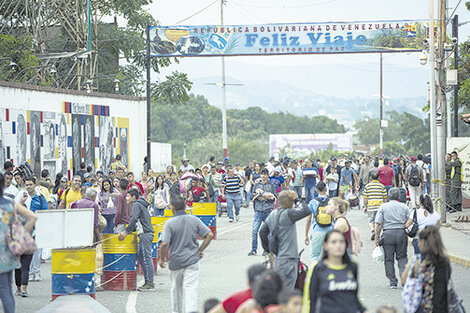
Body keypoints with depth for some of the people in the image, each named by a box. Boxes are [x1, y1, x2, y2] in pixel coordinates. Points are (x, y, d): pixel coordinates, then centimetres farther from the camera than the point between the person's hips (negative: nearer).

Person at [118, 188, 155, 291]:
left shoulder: (137, 205, -7)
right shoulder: (140, 205, 23)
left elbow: (134, 219, -19)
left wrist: (126, 232, -16)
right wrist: (128, 231, 17)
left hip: (145, 234, -10)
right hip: (146, 234, 10)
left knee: (146, 258, -9)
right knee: (142, 259, 12)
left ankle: (150, 284, -10)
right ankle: (147, 282, 13)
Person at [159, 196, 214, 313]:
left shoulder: (170, 223, -11)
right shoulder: (194, 220, -1)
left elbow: (164, 244, -18)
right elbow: (209, 235, -1)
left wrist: (162, 259, -4)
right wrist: (200, 250, 9)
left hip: (175, 261, -1)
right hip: (192, 260, 1)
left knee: (176, 288, 18)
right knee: (191, 287, -5)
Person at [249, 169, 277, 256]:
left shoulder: (271, 185, 7)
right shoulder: (257, 184, 14)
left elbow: (274, 197, 1)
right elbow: (253, 195, 8)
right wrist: (259, 197, -11)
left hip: (268, 210, -1)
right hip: (258, 210, 2)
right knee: (254, 230, -7)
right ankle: (254, 249, 0)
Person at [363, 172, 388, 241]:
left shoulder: (367, 186, 1)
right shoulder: (382, 186, 3)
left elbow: (365, 198, 2)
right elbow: (385, 198, 4)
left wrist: (365, 207, 10)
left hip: (370, 207, -1)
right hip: (380, 206, 1)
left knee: (370, 220, 10)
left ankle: (372, 230, -14)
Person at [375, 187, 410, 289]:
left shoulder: (383, 207, 2)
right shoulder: (404, 207, 7)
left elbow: (379, 224, -3)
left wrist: (377, 238, 1)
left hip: (388, 234, -2)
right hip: (401, 233, 2)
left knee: (389, 259, 6)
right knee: (402, 257, 13)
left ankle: (393, 282, 6)